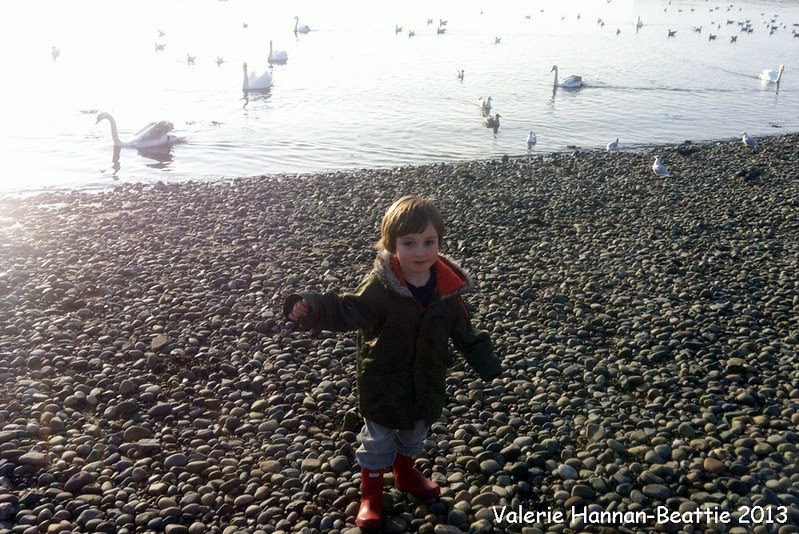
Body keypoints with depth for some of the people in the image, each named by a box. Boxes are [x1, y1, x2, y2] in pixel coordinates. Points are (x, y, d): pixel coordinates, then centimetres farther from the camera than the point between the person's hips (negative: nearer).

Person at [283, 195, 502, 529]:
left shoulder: (447, 288, -11)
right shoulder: (379, 287, -25)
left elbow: (464, 332, 1)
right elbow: (347, 312, -35)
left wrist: (486, 362, 4)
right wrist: (313, 310, -53)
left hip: (427, 382, 5)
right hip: (384, 384, -4)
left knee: (415, 434, 26)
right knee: (378, 440, 12)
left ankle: (405, 473, 53)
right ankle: (371, 493, 34)